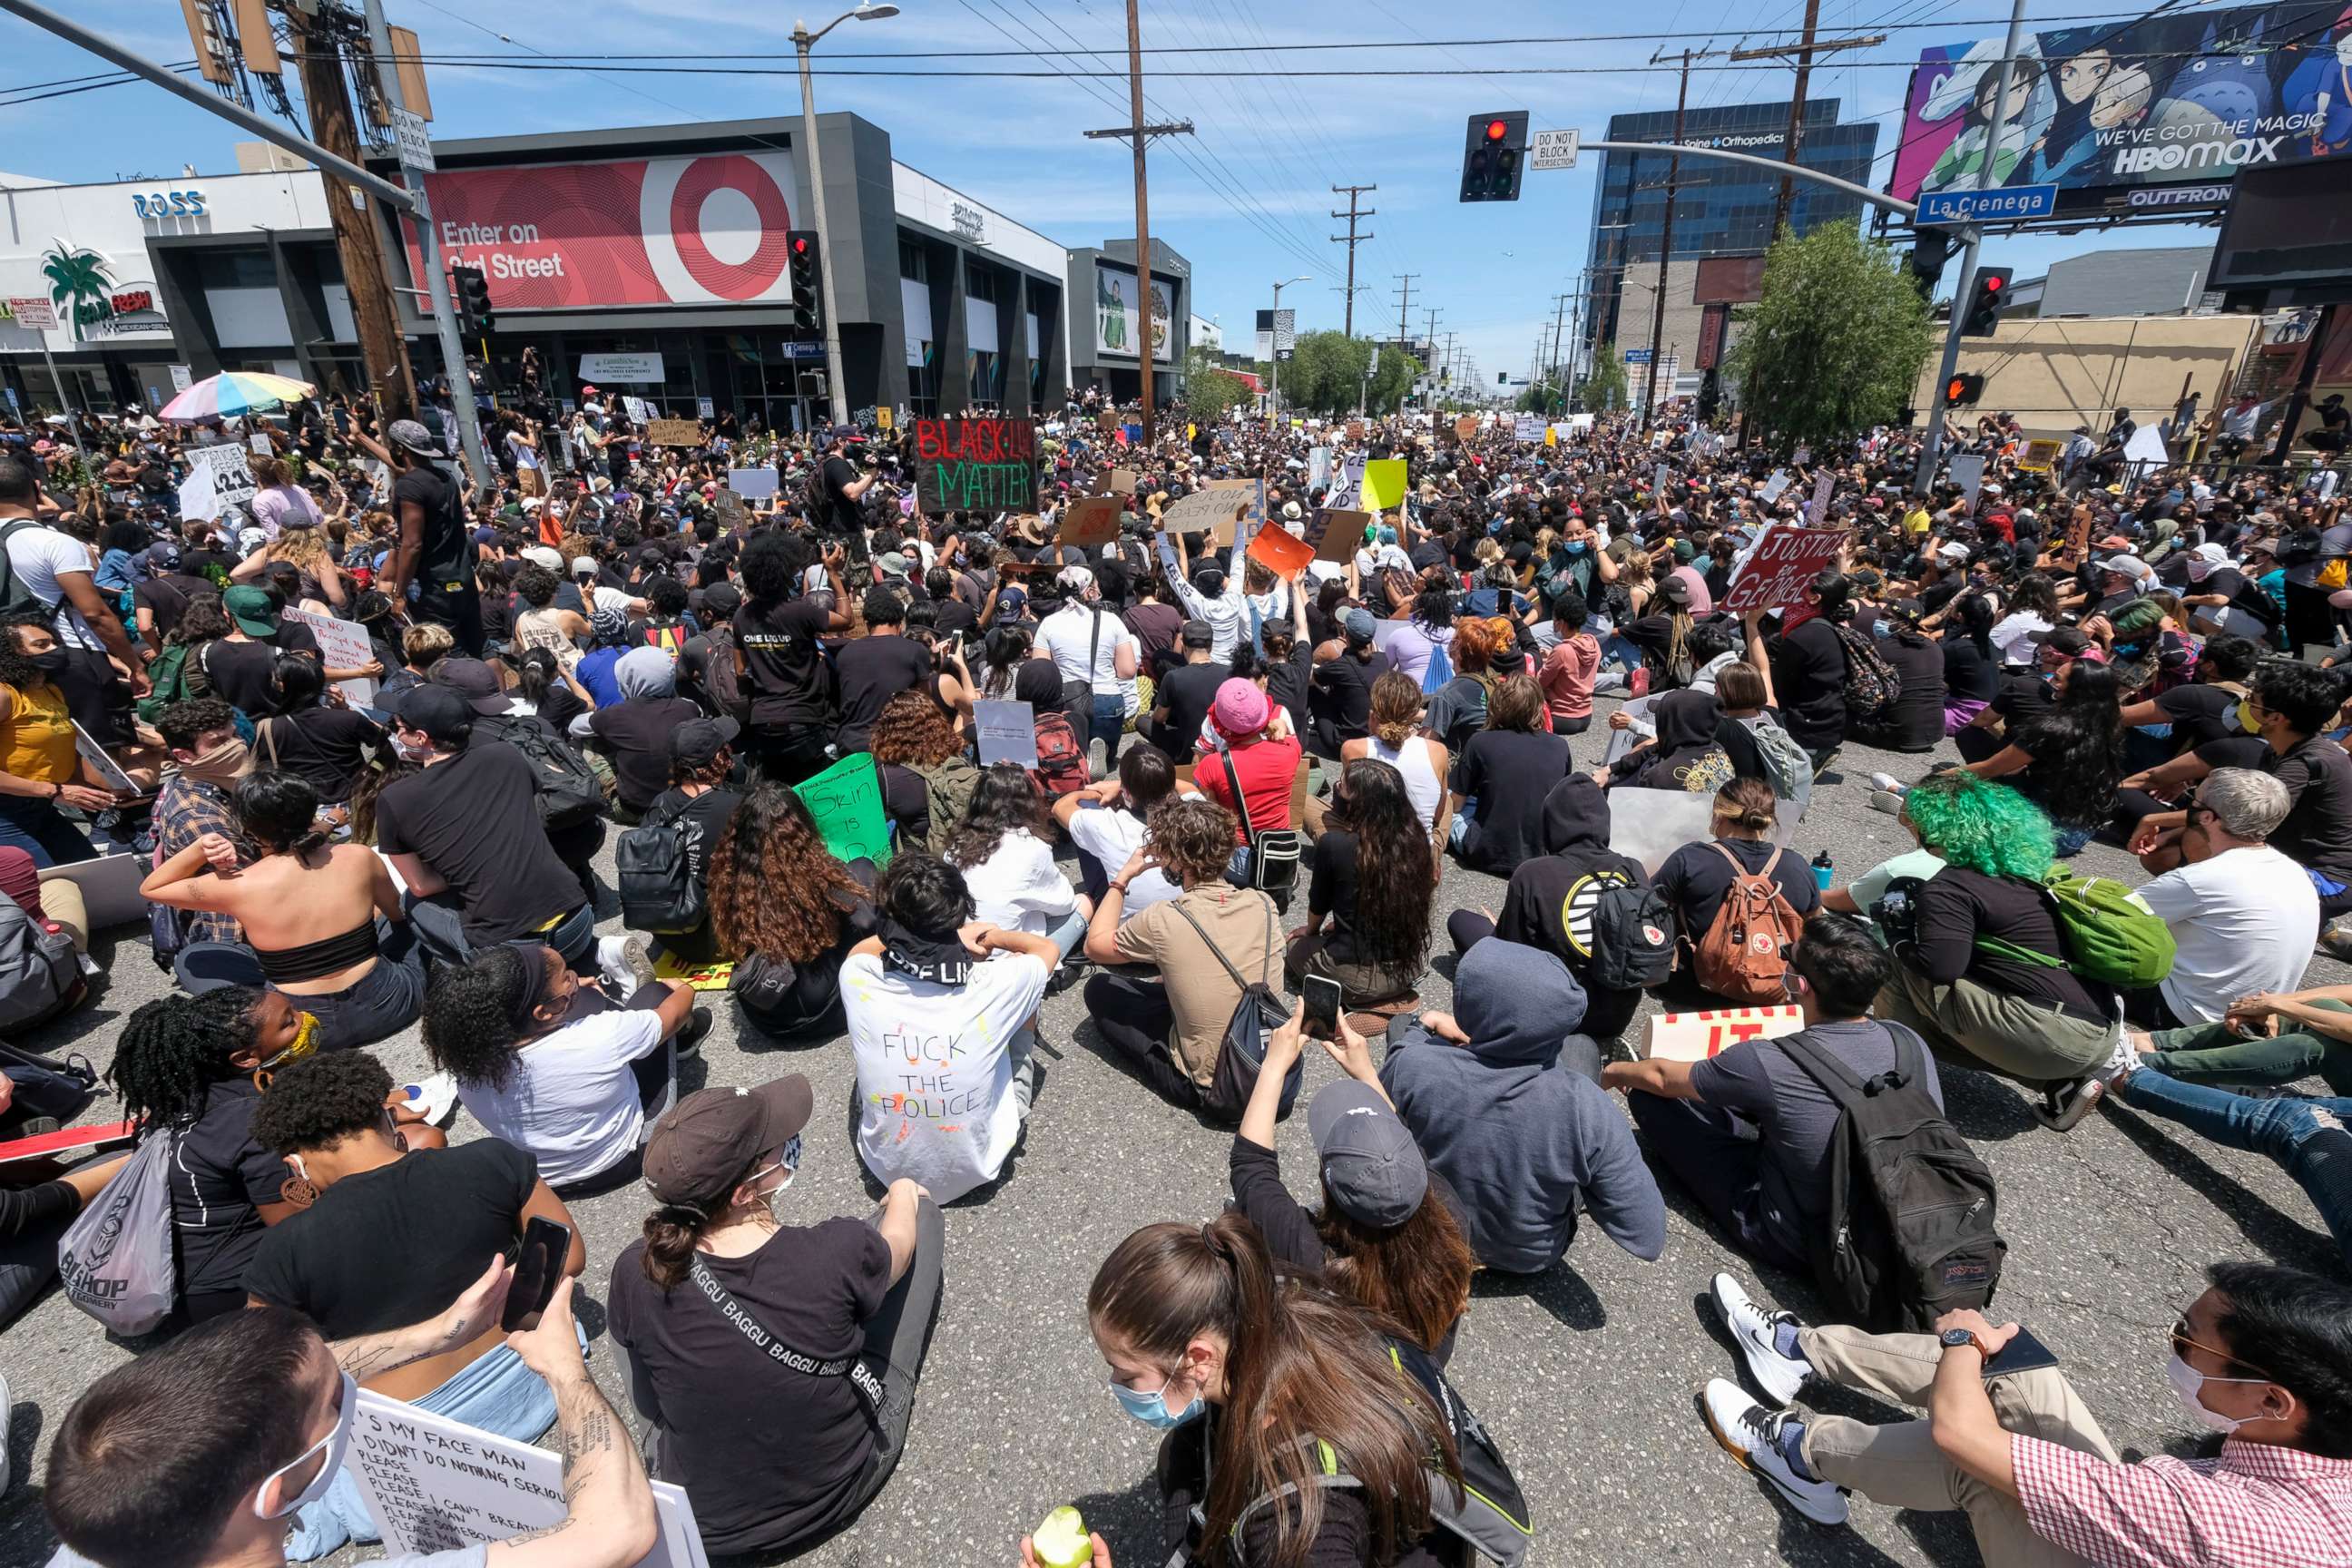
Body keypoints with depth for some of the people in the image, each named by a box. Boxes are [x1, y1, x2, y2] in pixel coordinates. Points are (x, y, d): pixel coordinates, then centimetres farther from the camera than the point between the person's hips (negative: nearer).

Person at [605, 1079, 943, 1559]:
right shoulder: (838, 1254, -33)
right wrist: (903, 1195, 17)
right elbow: (899, 1245, -6)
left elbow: (649, 1406, -3)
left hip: (700, 1521, 2)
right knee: (922, 1209, 4)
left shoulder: (638, 1273, -25)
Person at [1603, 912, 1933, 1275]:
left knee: (1648, 1095, -3)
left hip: (1795, 1244, -6)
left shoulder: (1766, 1062, -31)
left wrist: (1618, 1071, 13)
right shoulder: (1911, 1044, -16)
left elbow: (1662, 1078, -11)